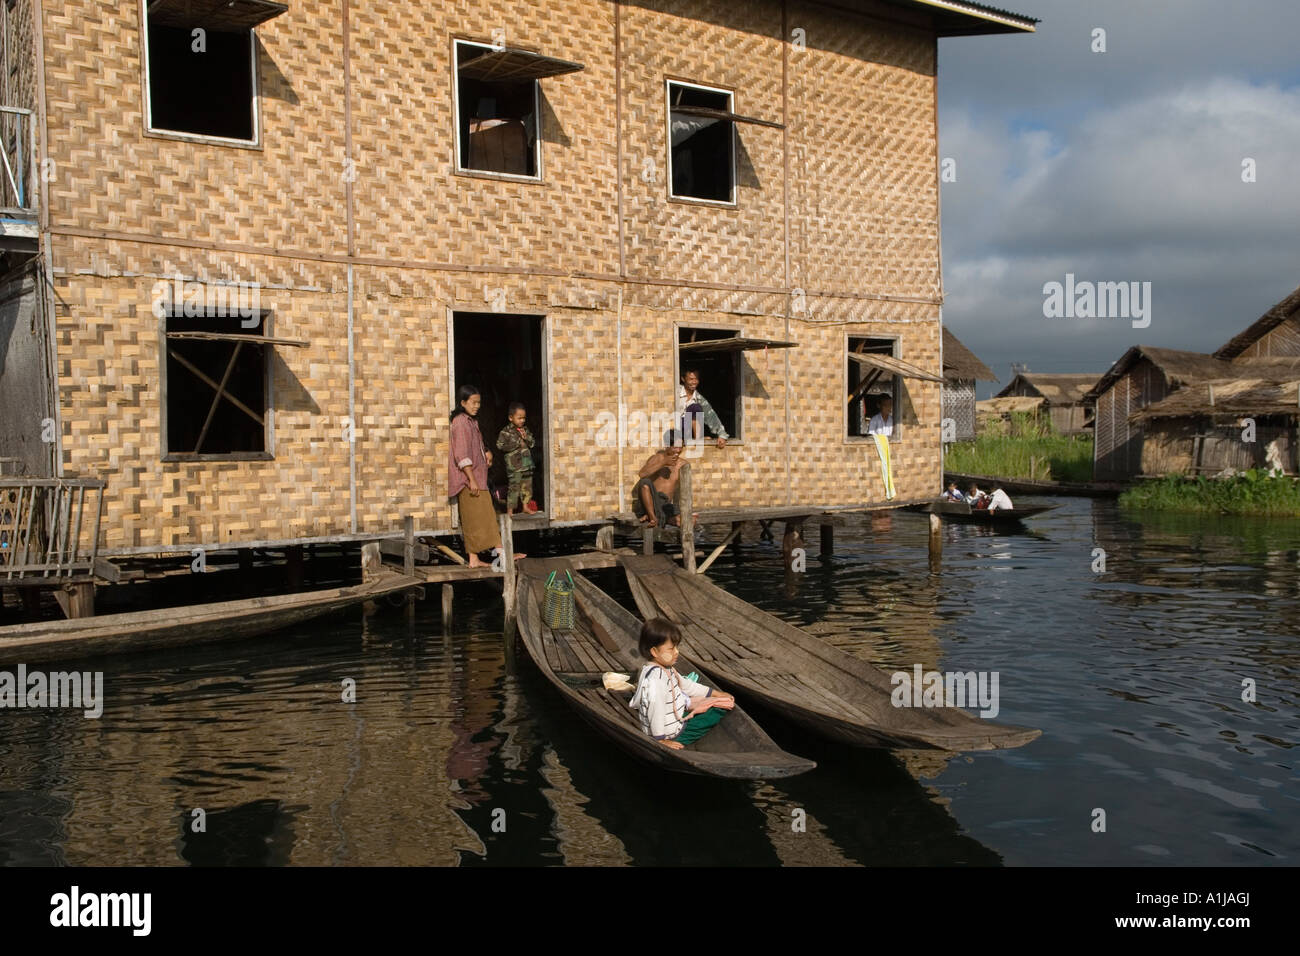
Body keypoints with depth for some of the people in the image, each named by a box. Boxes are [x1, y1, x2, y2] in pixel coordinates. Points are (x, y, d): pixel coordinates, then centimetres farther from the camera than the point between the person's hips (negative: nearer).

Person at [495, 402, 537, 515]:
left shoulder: (525, 430, 10)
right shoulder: (506, 431, -7)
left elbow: (532, 444, 14)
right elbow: (500, 445, -14)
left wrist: (527, 438, -9)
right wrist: (518, 443, -14)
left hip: (527, 464, 6)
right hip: (514, 465, -6)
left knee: (527, 486, 13)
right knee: (514, 487, -6)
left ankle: (525, 506, 28)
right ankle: (510, 510, 2)